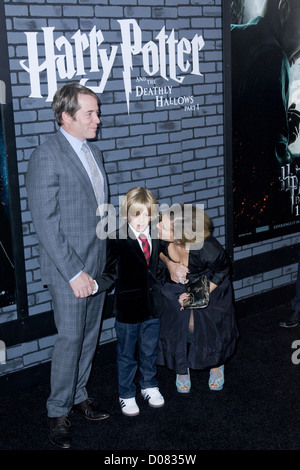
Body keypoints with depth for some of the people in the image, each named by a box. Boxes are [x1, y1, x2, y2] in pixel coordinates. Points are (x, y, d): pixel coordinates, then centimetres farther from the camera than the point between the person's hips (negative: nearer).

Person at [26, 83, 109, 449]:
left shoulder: (94, 152, 10)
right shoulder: (46, 158, -16)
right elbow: (46, 224, -19)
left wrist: (103, 260, 12)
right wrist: (74, 273, -20)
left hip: (97, 264, 8)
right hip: (68, 269, -7)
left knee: (89, 335, 16)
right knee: (70, 339, 0)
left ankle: (79, 395, 34)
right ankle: (58, 412, 18)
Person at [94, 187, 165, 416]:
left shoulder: (157, 236, -1)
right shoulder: (118, 239, -15)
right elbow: (112, 273, -13)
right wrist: (95, 285, -29)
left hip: (153, 305, 4)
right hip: (128, 307, -4)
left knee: (150, 351, 20)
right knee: (126, 354, 12)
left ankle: (149, 385, 42)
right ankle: (126, 394, 30)